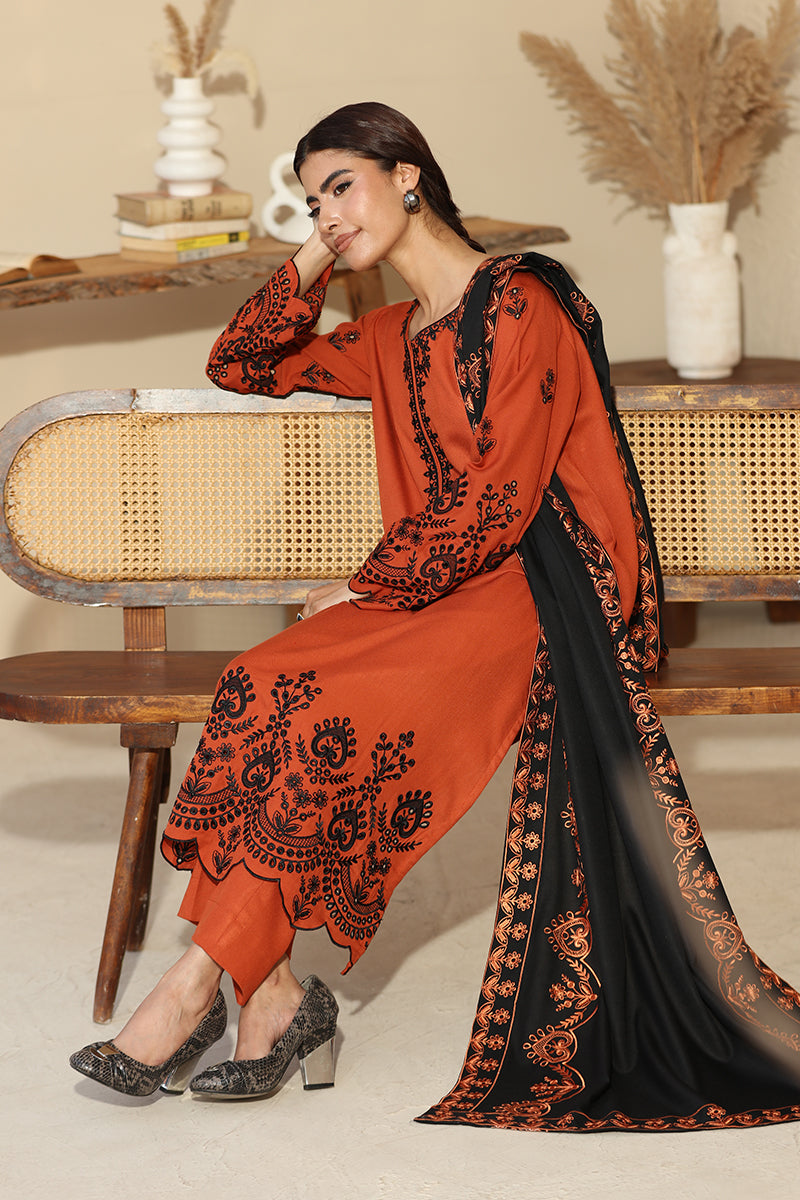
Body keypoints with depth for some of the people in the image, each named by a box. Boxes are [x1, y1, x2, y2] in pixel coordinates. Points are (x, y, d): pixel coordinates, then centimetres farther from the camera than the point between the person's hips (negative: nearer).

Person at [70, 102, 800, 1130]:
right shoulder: (392, 339, 22)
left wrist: (367, 589, -12)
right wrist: (311, 264, 17)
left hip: (536, 591, -7)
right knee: (259, 687, -22)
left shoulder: (518, 304, -6)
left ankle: (198, 984, -25)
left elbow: (497, 501, -14)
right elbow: (240, 369, 31)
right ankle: (269, 991, -28)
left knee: (324, 709, -31)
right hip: (439, 583, 8)